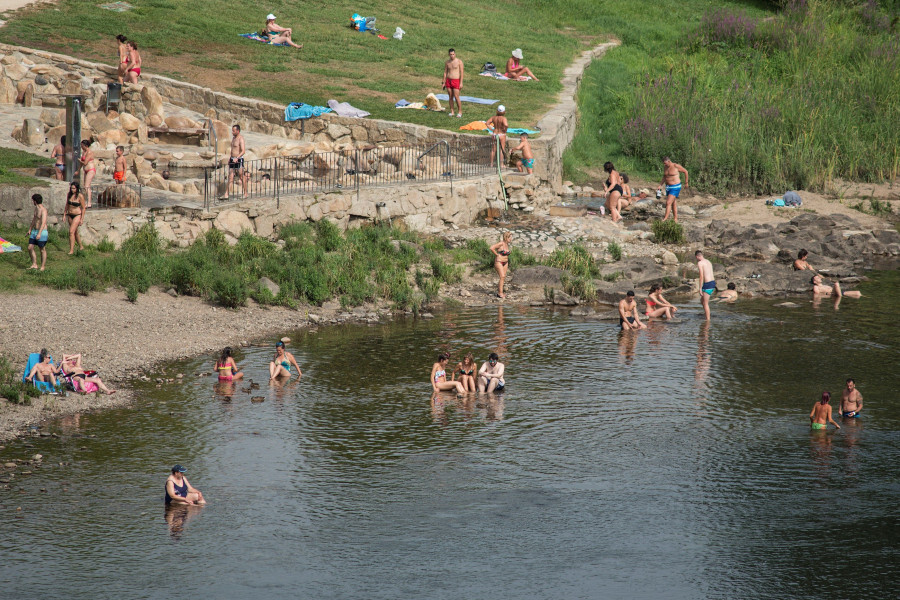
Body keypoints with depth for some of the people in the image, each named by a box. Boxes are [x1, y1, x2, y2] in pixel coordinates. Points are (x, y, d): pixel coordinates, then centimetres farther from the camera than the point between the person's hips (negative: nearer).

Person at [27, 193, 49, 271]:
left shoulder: (43, 210, -20)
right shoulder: (36, 208, 9)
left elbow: (43, 222, -29)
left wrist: (39, 233, -38)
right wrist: (30, 229, 30)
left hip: (42, 232, -9)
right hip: (34, 231, 9)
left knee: (42, 250, 3)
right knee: (30, 248, 6)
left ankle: (42, 267, 12)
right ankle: (34, 265, 16)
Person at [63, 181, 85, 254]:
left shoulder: (80, 196, -15)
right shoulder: (69, 194, 2)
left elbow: (83, 208, -10)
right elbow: (67, 205, 13)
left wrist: (82, 219, -12)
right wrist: (64, 215, 10)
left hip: (77, 215, -6)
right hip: (70, 215, 6)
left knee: (71, 231, -16)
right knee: (75, 232, 15)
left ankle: (71, 250, -13)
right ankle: (81, 247, 32)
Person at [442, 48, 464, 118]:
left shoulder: (459, 62, -5)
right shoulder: (447, 62, 8)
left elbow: (462, 73, -6)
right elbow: (445, 72, 13)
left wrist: (461, 83, -11)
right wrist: (443, 83, 9)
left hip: (456, 81, -4)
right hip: (448, 81, 4)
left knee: (456, 97, -9)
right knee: (450, 97, 6)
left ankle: (460, 112, 1)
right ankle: (451, 111, 12)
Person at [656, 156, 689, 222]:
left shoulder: (676, 166, -16)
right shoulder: (665, 167, 5)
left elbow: (685, 171, -4)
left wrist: (686, 183, 2)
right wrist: (661, 185, 6)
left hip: (675, 187, -8)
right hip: (668, 187, 8)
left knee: (668, 203, -15)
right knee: (673, 204, 13)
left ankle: (665, 219, -16)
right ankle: (675, 219, 20)